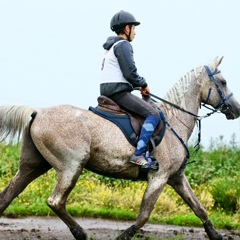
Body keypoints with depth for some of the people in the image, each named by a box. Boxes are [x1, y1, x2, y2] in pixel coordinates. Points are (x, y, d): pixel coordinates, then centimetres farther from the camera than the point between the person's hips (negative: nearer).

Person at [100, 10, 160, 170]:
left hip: (107, 92, 11)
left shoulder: (111, 47, 23)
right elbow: (130, 73, -18)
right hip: (118, 92, -11)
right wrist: (143, 85, -1)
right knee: (153, 114, -16)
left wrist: (138, 85, 14)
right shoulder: (123, 45, -9)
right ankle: (139, 154, -27)